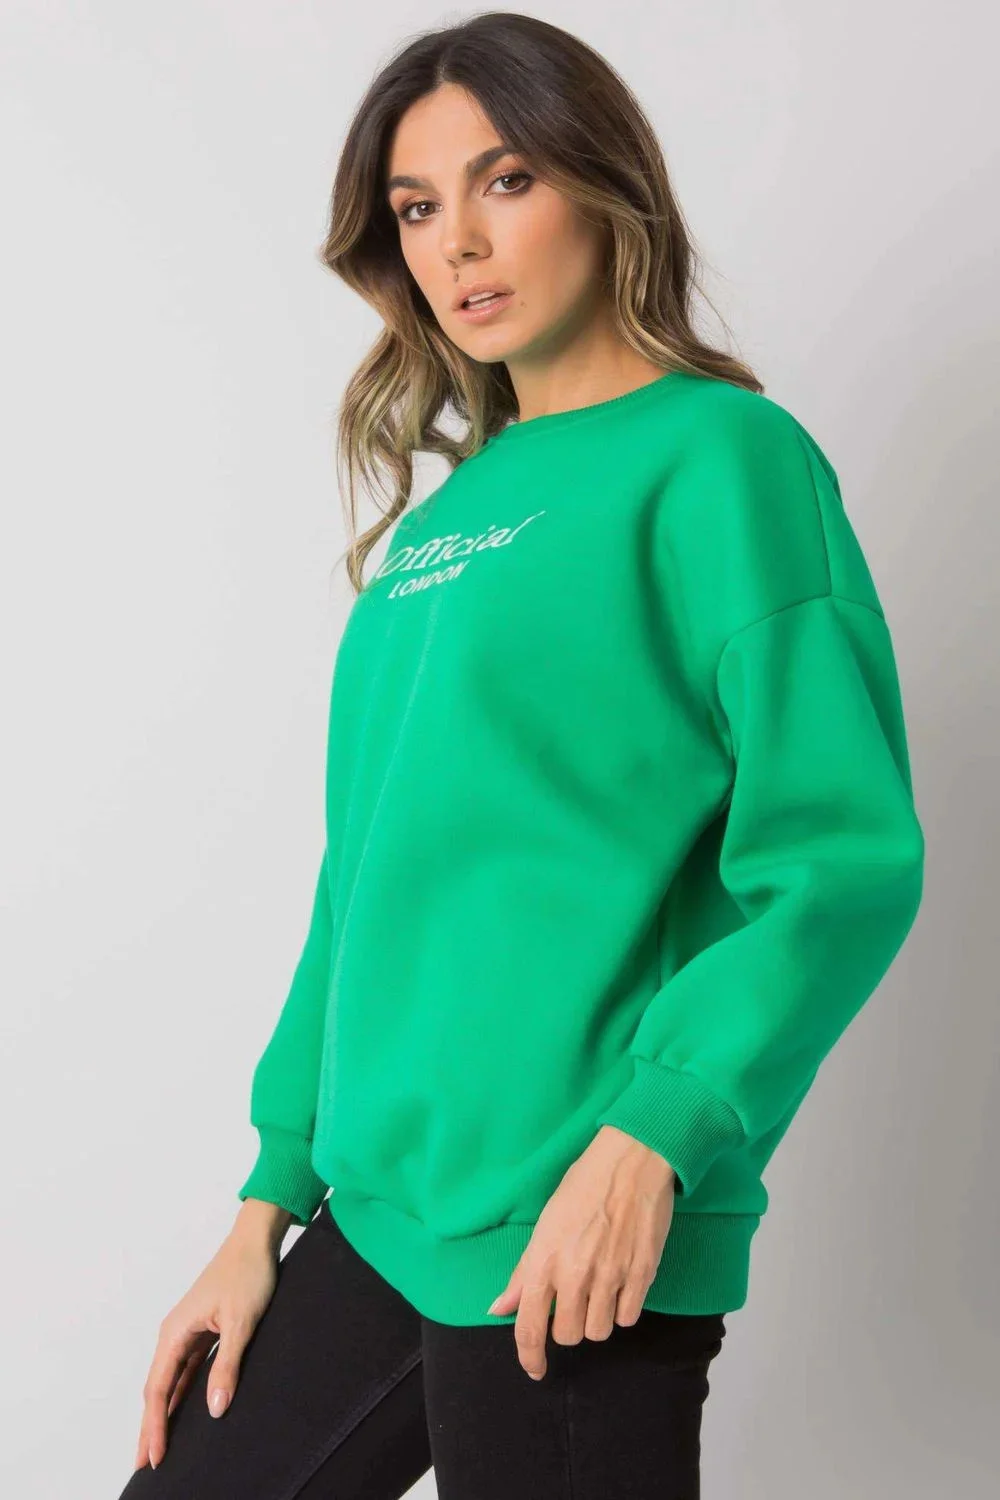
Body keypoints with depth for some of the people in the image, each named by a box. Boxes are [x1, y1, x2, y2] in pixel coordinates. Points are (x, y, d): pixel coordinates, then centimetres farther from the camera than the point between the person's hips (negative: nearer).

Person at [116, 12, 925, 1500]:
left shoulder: (717, 454, -7)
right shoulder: (436, 520, 13)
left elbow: (843, 858, -14)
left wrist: (651, 1135, -22)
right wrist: (273, 1197, 13)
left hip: (578, 1254, -7)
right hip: (380, 1224, 7)